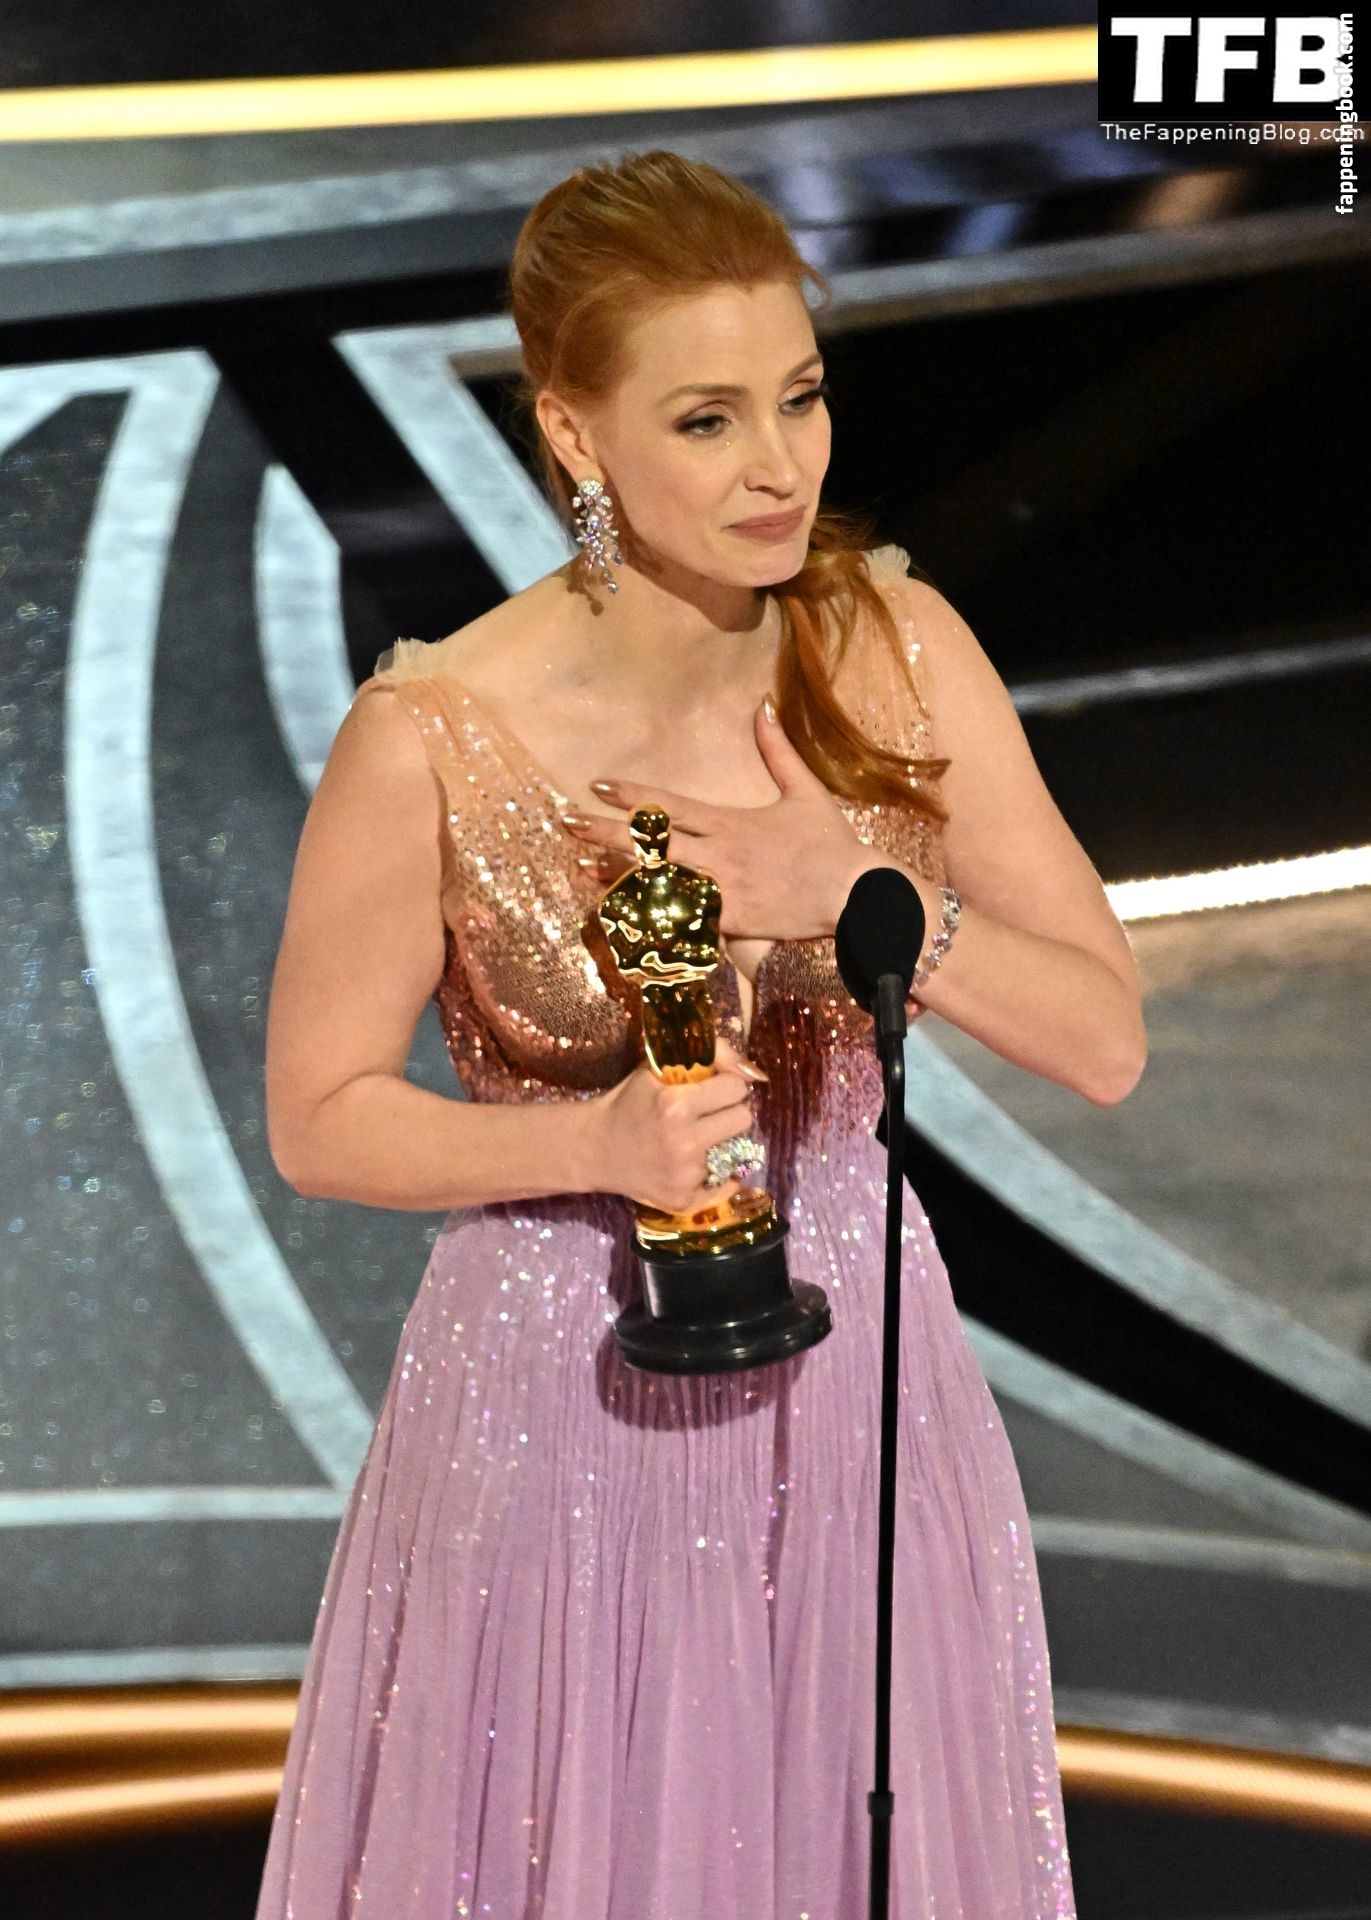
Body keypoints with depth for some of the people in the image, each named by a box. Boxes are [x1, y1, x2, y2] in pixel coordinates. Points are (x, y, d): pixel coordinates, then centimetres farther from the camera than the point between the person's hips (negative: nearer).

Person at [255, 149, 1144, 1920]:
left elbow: (1107, 1040, -9)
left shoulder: (898, 650, -10)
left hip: (859, 1377, 3)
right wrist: (597, 1138, -24)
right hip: (564, 1402, -3)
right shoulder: (431, 741, -20)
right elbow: (319, 1122, -8)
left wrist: (852, 891, -24)